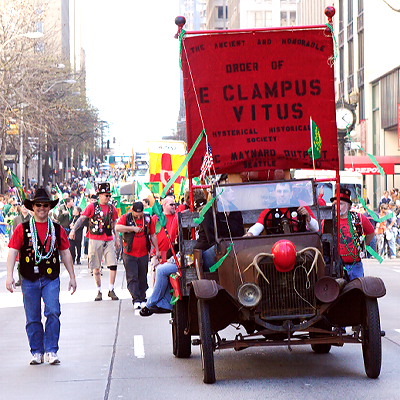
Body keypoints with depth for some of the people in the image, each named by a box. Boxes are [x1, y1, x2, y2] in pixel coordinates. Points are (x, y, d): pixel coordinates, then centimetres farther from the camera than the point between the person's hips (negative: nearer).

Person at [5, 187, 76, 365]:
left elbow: (65, 253, 14)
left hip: (51, 279, 0)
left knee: (53, 312, -13)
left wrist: (72, 277, 14)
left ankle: (51, 351, -5)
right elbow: (13, 251, -1)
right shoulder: (22, 229, 3)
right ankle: (37, 352, 16)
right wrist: (9, 276, -11)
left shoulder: (57, 229, 8)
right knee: (33, 318, 5)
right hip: (30, 280, 0)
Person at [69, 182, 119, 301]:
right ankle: (99, 291, 13)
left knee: (113, 265, -6)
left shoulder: (112, 208, 10)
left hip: (109, 240, 3)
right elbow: (81, 219, -6)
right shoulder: (92, 206, -1)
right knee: (96, 268, 3)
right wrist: (73, 230, -19)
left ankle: (111, 290, 6)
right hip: (95, 240, -3)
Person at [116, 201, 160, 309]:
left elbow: (153, 235, 12)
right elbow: (117, 228, -19)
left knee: (142, 278, 8)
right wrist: (133, 228, -20)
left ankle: (142, 299, 18)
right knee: (132, 277, -9)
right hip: (129, 254, -2)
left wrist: (157, 250, 11)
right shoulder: (126, 218, -1)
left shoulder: (147, 219, 6)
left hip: (143, 254, 2)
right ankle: (136, 300, -12)